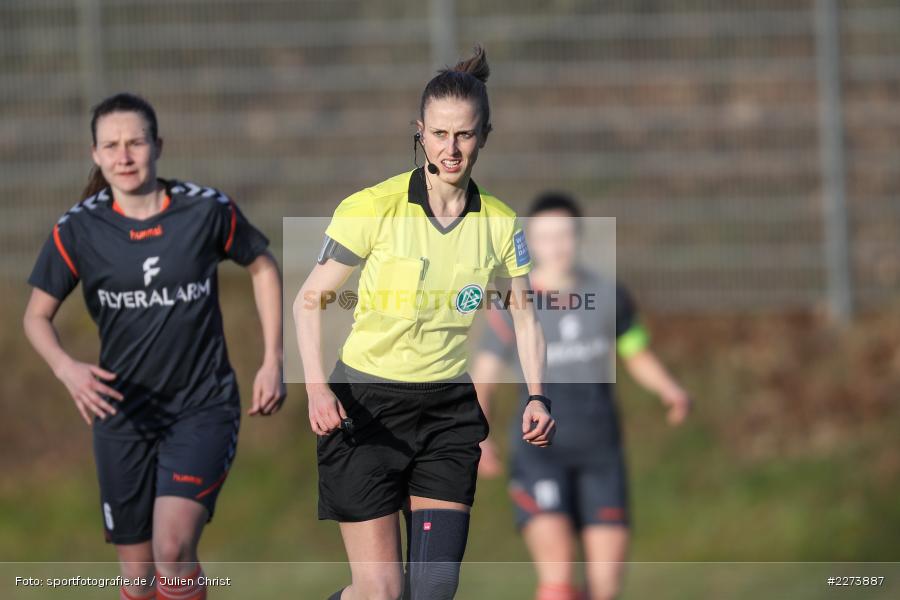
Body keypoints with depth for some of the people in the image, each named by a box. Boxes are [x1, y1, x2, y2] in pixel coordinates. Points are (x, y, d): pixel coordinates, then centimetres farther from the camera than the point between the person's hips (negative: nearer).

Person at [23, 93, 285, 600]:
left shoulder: (208, 210, -8)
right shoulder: (78, 229, -6)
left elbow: (264, 268, 9)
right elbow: (38, 316, 2)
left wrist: (273, 363, 4)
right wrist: (67, 368, -19)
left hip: (203, 406, -2)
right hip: (122, 411, 2)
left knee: (173, 549, -22)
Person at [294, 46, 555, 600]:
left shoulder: (500, 223, 1)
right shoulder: (374, 209, -10)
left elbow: (525, 315, 11)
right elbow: (310, 299, -4)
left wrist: (536, 397, -4)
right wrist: (317, 389, -17)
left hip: (449, 410, 4)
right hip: (365, 406, -4)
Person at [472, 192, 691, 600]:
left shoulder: (609, 296, 3)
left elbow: (637, 356, 17)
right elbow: (483, 379, -7)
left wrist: (670, 391, -2)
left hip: (601, 456, 3)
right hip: (540, 455, -3)